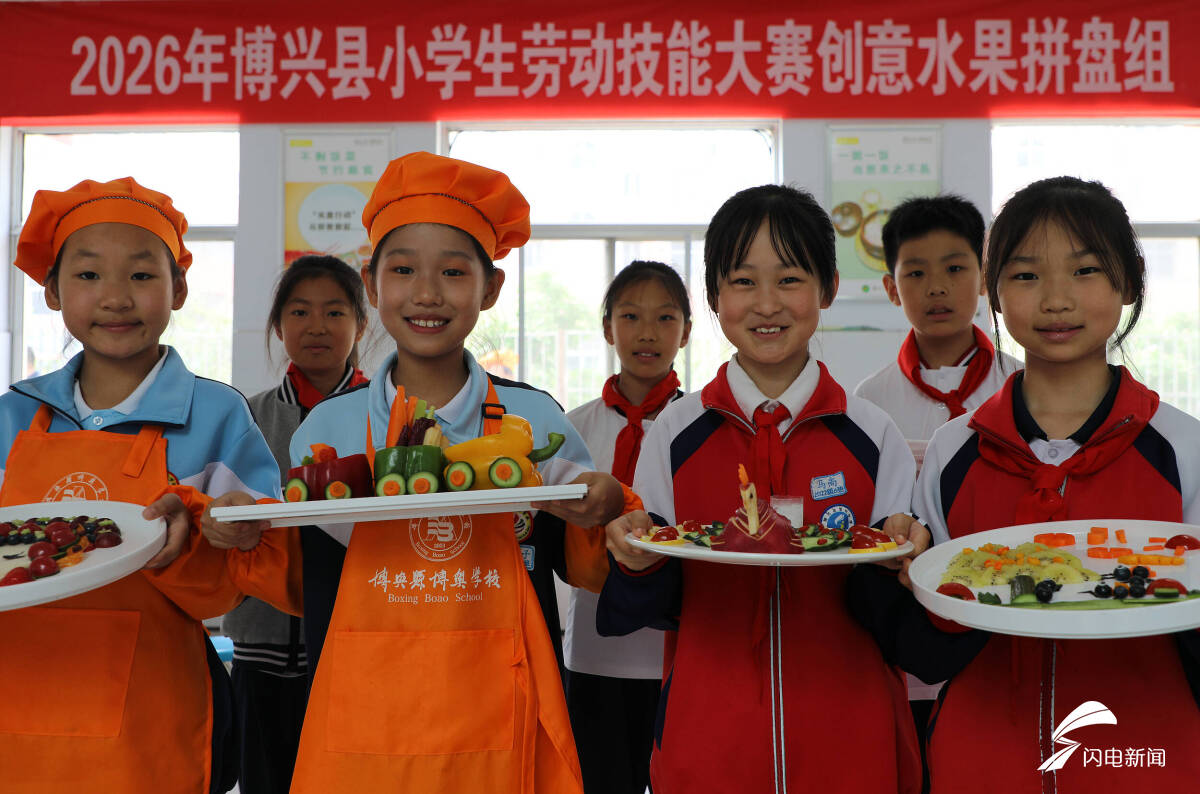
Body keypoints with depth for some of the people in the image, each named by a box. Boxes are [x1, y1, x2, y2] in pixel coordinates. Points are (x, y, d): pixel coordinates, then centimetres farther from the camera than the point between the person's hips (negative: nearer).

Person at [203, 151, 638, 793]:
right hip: (361, 728, 1)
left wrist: (605, 514, -11)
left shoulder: (535, 421, 0)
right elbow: (307, 585, 10)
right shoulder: (328, 427, 2)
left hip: (494, 730, 0)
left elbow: (581, 568, 8)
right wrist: (249, 539, -7)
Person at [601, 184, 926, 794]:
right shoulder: (675, 433, -1)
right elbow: (654, 608, 3)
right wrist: (639, 564, -18)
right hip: (706, 742, 0)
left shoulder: (874, 436, -2)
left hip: (848, 744, 0)